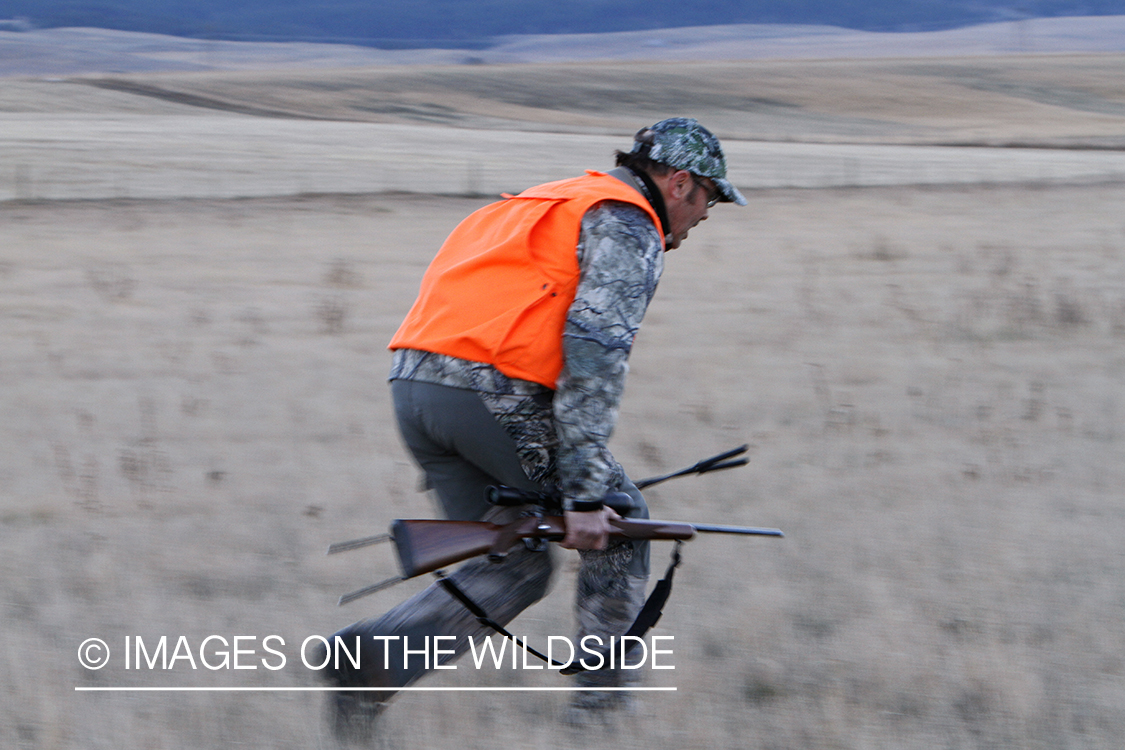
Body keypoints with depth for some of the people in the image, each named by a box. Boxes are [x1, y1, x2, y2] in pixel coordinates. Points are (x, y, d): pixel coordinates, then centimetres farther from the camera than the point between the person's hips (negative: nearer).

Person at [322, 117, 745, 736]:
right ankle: (601, 694, 13)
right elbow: (594, 353, -13)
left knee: (515, 568, 13)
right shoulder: (629, 229, 0)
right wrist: (584, 494, -16)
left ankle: (373, 658, -5)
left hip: (411, 387, 8)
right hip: (493, 395, -8)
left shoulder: (548, 205, 30)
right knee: (621, 521, 12)